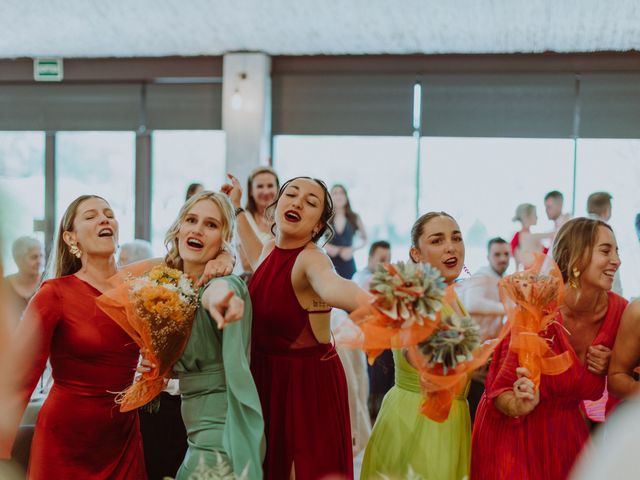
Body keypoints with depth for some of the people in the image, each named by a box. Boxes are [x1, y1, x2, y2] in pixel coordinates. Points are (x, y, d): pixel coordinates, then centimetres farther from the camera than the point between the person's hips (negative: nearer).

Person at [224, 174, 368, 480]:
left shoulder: (312, 259, -21)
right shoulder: (271, 250, 2)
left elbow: (331, 285, -47)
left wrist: (373, 305, -69)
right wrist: (237, 209, 31)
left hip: (309, 383, -7)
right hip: (266, 378, 7)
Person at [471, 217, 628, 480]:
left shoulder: (618, 309, -10)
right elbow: (500, 390, -20)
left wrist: (608, 366, -14)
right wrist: (519, 405, -41)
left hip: (565, 431, 5)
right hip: (512, 432, -5)